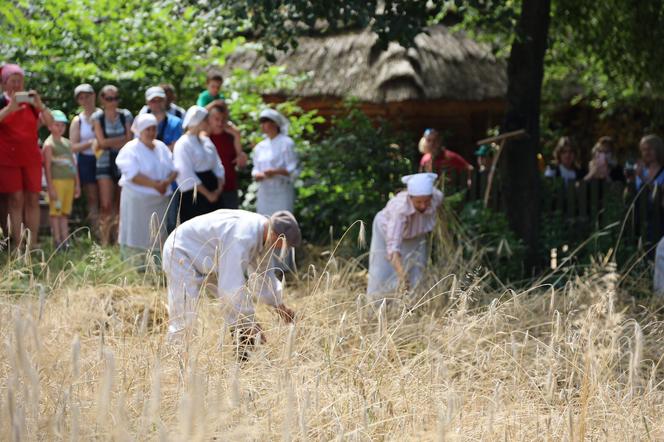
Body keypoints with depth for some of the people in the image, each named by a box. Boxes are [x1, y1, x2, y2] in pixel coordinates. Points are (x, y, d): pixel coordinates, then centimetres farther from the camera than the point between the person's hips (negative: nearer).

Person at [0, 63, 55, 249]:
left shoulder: (30, 101, 10)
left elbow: (50, 123, 3)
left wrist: (40, 104, -12)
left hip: (31, 157, 3)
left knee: (32, 199, -1)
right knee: (16, 199, -9)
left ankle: (32, 244, 1)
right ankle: (17, 245, -11)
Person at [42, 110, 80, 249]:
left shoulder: (67, 143, 14)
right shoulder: (49, 144, -5)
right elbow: (47, 167, -10)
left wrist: (77, 184, 15)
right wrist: (50, 187, -15)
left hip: (69, 181, 6)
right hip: (57, 181, -6)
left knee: (65, 213, 9)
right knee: (55, 212, -3)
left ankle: (65, 240, 10)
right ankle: (57, 241, -2)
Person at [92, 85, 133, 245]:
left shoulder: (126, 115, 7)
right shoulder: (97, 117, 3)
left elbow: (129, 142, 1)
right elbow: (102, 142, -5)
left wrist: (110, 143, -7)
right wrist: (121, 139, -3)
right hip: (105, 163, -2)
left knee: (120, 204, 1)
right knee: (106, 205, -11)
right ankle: (104, 241, -6)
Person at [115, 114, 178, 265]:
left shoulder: (162, 147, 12)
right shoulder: (131, 149, -7)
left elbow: (174, 169, 9)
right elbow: (133, 175, -17)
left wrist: (167, 182, -12)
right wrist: (155, 184, -20)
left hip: (160, 200, 6)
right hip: (137, 200, -6)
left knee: (158, 238, 7)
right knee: (136, 239, -5)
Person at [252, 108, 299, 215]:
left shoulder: (286, 143, -4)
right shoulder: (260, 147, 14)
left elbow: (293, 171, -7)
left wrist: (276, 172, -22)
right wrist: (257, 175, -4)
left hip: (281, 192, -6)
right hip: (264, 193, 6)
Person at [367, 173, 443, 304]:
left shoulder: (437, 197, -32)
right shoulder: (400, 208, -45)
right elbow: (393, 246, -52)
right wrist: (401, 274, -64)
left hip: (414, 236, 4)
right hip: (387, 231, -4)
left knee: (416, 276, -3)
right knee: (382, 276, -1)